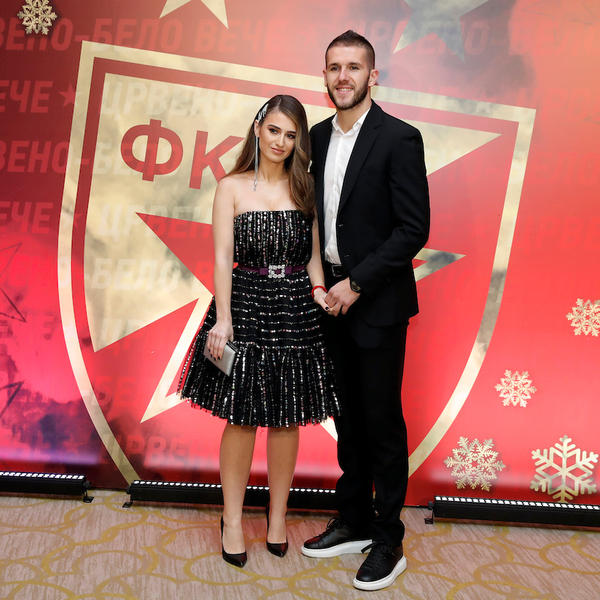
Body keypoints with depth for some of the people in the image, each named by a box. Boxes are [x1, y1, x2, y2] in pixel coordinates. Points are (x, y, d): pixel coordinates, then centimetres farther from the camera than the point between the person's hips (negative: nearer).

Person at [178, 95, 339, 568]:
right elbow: (223, 257, -4)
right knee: (242, 417, 3)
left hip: (296, 311, 2)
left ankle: (278, 515, 26)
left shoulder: (306, 187, 8)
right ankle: (233, 520, 19)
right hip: (245, 305, -2)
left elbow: (314, 253, 9)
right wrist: (223, 318, -12)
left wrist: (318, 291, -9)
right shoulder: (232, 187, 2)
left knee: (287, 418, 8)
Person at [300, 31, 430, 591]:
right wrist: (321, 280, 4)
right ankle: (354, 520, 31)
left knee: (382, 420, 3)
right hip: (332, 295, 6)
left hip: (378, 303, -6)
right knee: (346, 416, 15)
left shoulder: (399, 138, -10)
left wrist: (356, 283, -16)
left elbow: (414, 228, -14)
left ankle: (388, 540, 19)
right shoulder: (319, 136, 10)